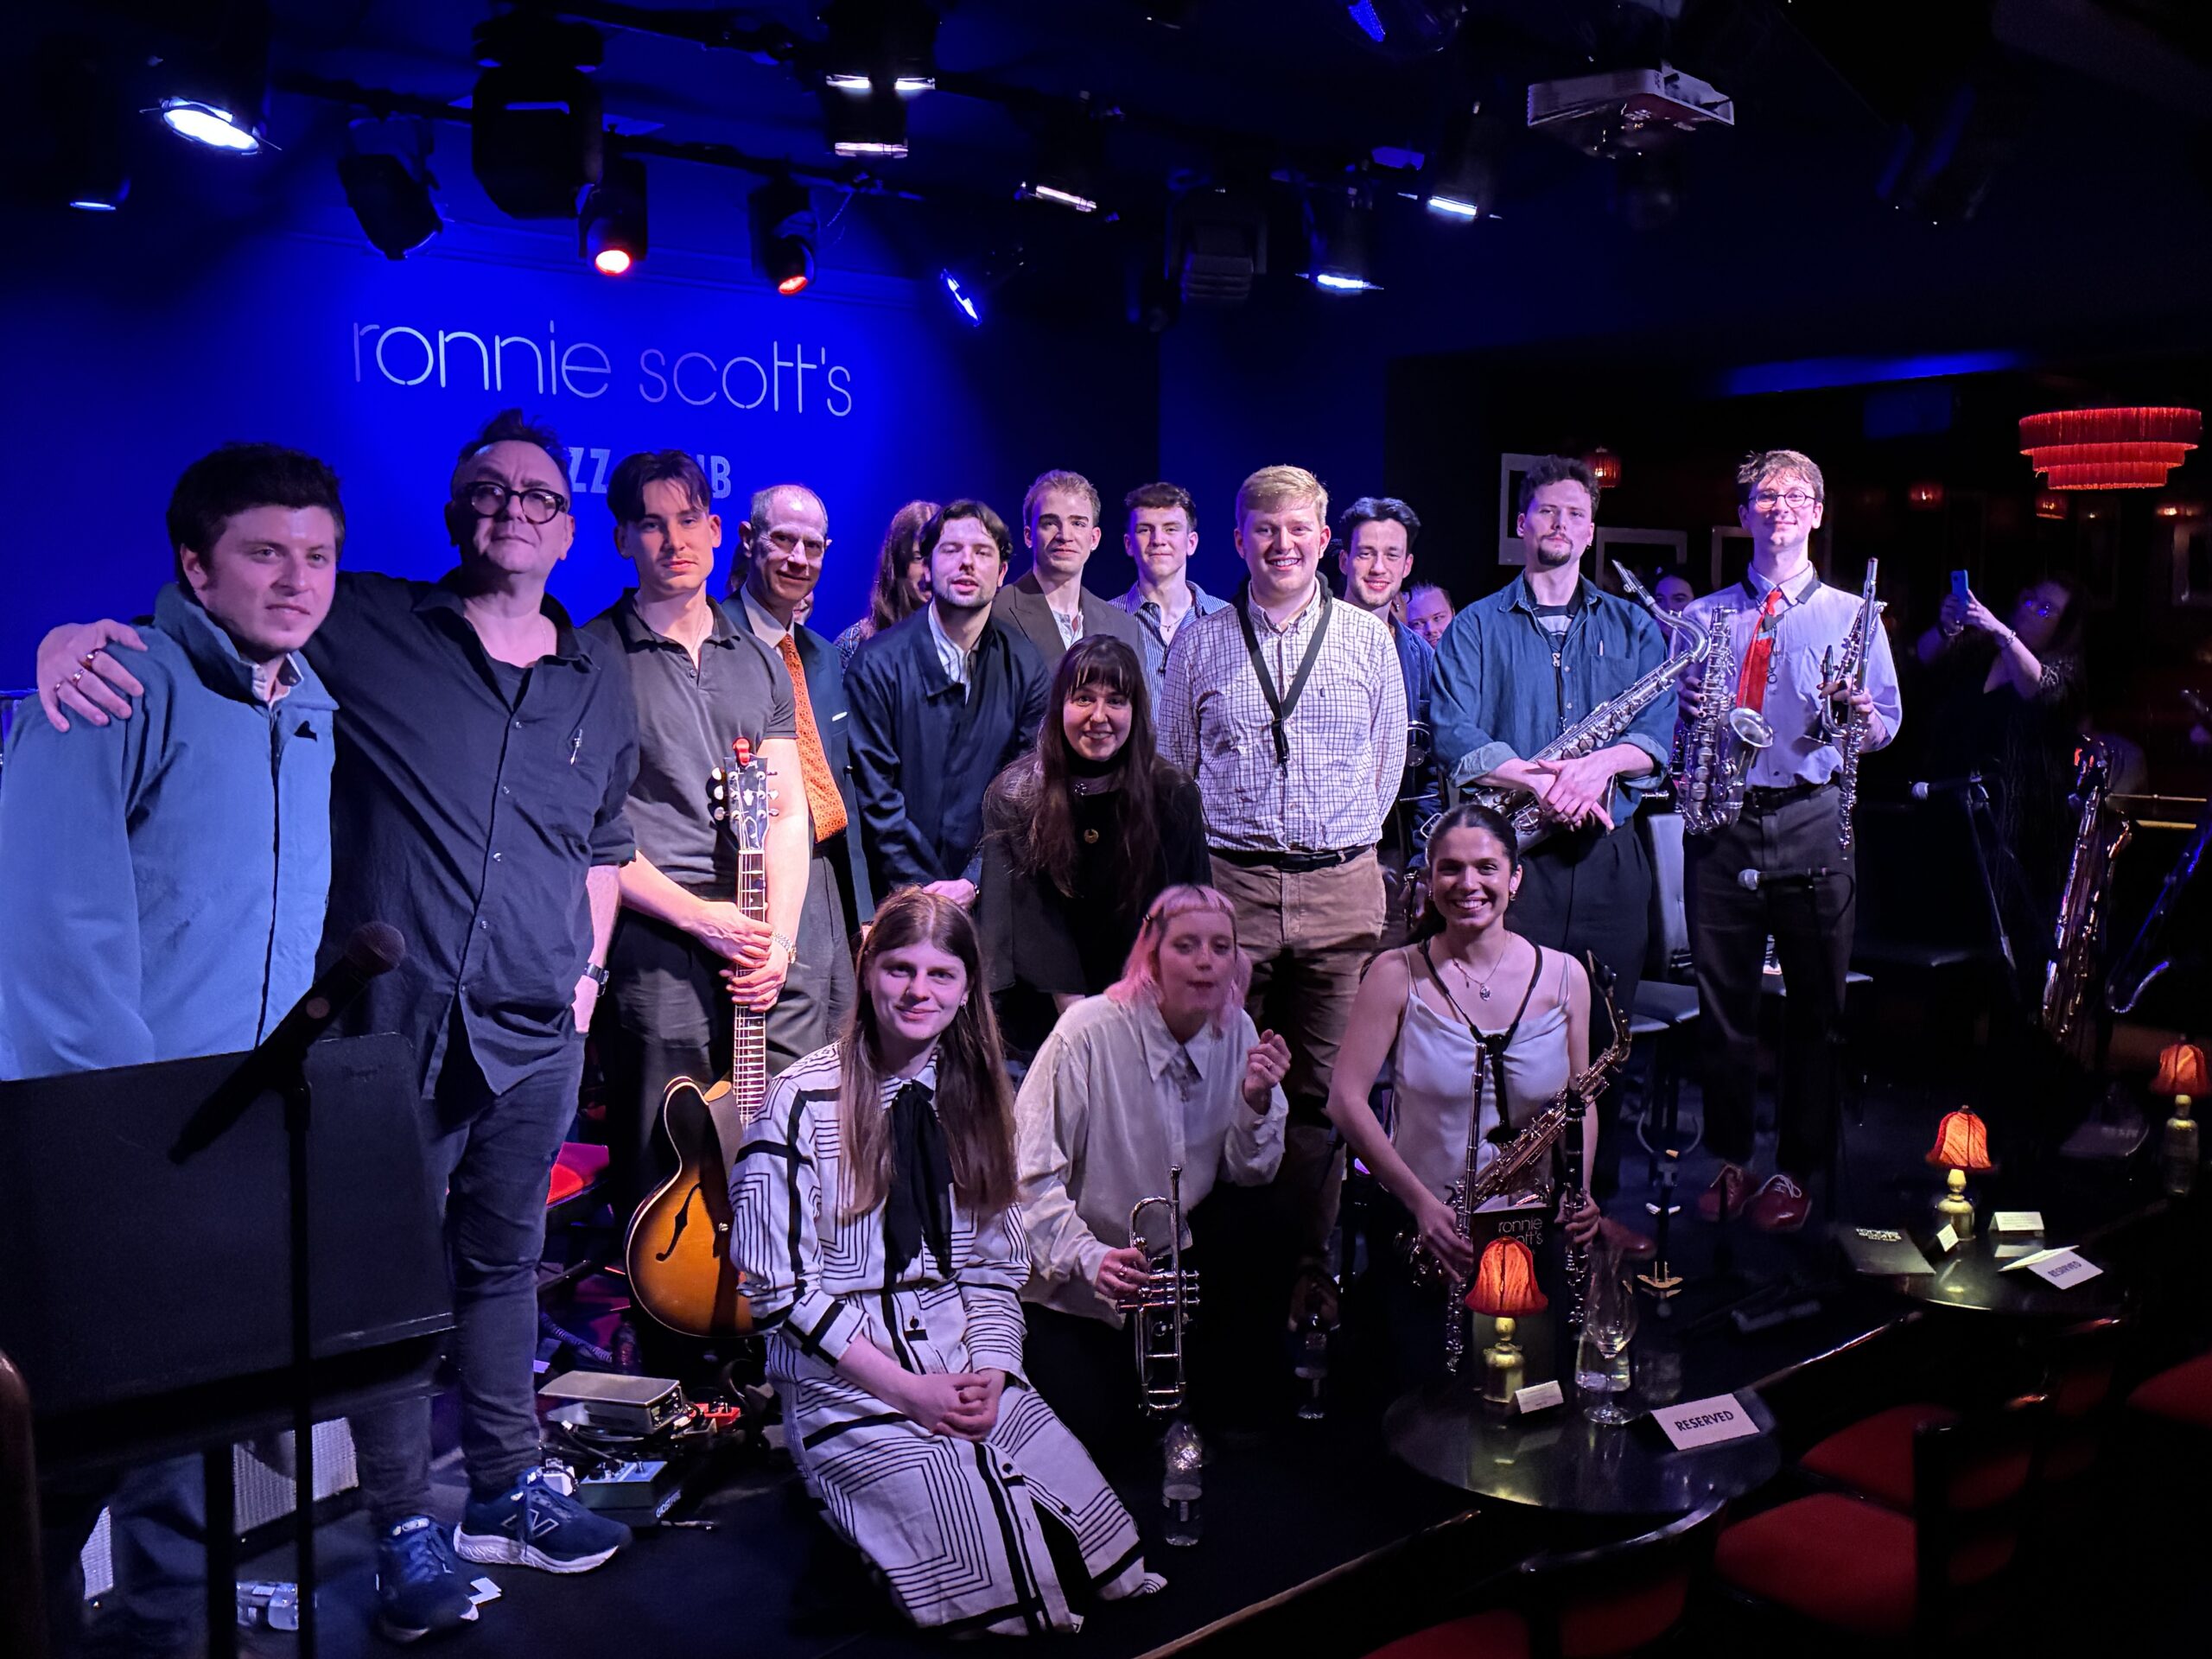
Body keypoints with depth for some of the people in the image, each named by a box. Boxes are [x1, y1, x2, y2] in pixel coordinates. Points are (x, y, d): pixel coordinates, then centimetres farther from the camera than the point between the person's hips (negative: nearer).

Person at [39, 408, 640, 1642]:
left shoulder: (598, 682, 10)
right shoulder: (367, 629, -3)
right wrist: (73, 636, -22)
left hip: (537, 1031, 4)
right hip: (394, 1020, -4)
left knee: (505, 1258, 17)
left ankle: (509, 1493, 32)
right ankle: (407, 1531, 20)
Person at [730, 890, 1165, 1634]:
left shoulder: (973, 1096, 8)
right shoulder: (804, 1103, -9)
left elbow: (997, 1265, 12)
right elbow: (781, 1288, -10)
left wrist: (991, 1370, -6)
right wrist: (909, 1389, -14)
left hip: (965, 1359, 5)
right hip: (847, 1376, -4)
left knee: (1101, 1546, -11)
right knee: (993, 1573, -17)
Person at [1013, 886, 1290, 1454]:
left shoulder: (1236, 1033, -6)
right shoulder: (1090, 1031, -23)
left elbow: (1249, 1174, -1)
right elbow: (1030, 1174, -21)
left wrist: (1258, 1100, -20)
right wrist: (1089, 1258, -34)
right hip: (1074, 1280, -5)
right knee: (1098, 1425, -14)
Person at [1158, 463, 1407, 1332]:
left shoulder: (1368, 637, 8)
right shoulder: (1200, 642, 6)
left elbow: (1389, 757, 15)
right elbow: (1171, 764, 13)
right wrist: (1209, 848, 10)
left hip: (1341, 890, 1)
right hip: (1228, 885, 0)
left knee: (1323, 1090, 5)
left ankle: (1308, 1263, 17)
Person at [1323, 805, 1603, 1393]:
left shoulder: (1564, 975, 2)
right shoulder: (1397, 975, -5)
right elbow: (1346, 1099, -10)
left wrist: (1577, 1193, -8)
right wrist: (1421, 1202, -18)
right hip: (1422, 1225, -2)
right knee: (1427, 1383, -12)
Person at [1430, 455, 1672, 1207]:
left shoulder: (1634, 627, 15)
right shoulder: (1476, 626, 8)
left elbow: (1658, 731, 3)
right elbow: (1456, 738, -5)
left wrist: (1599, 764, -17)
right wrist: (1540, 783, -18)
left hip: (1609, 854, 2)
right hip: (1512, 855, -2)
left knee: (1604, 1031, 5)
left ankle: (1595, 1196, 16)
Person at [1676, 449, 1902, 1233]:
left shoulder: (1851, 615, 8)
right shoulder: (1704, 617, 13)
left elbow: (1887, 725, 5)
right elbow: (1671, 722, 15)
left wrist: (1861, 716, -17)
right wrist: (1688, 711, -7)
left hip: (1812, 824, -1)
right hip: (1720, 823, 1)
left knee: (1815, 1006, 3)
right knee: (1722, 1000, 6)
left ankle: (1795, 1170, 15)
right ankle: (1730, 1159, 20)